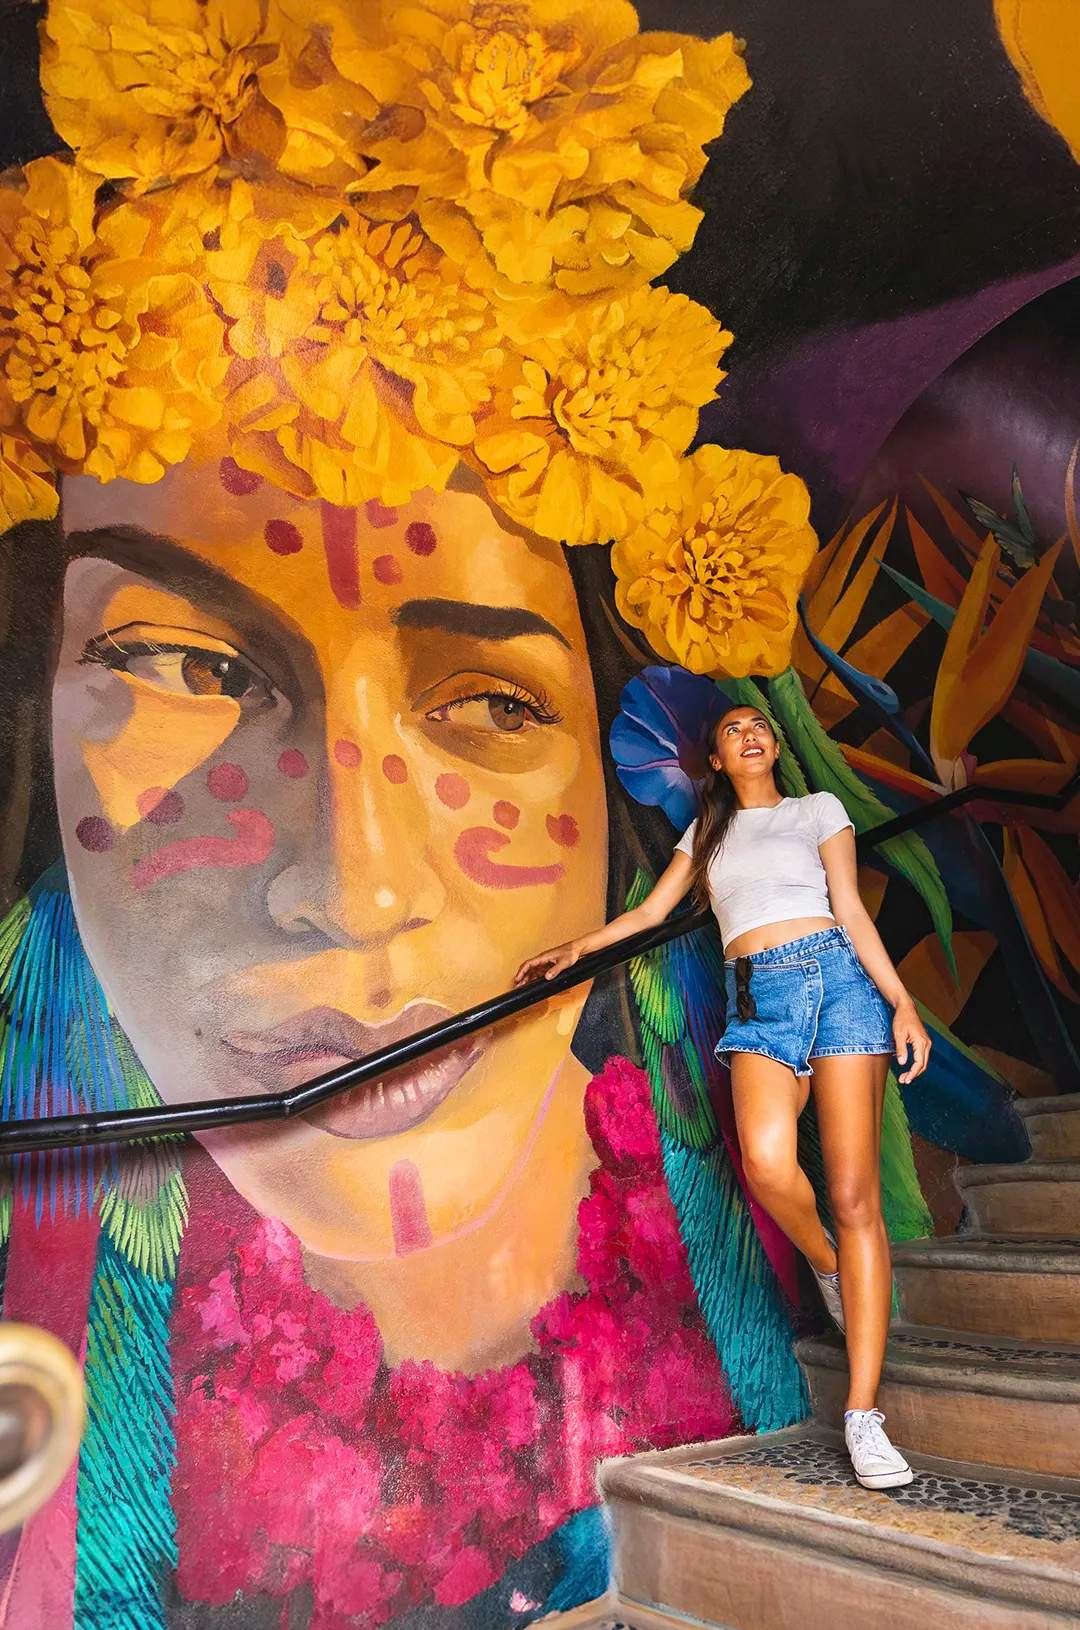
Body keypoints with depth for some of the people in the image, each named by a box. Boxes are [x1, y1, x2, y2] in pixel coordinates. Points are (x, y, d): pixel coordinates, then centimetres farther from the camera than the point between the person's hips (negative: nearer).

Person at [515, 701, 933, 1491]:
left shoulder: (818, 809, 15)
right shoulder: (707, 833, 24)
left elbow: (852, 910, 6)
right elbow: (652, 910, 25)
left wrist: (903, 1003, -4)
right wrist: (575, 949, 20)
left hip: (836, 979, -1)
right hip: (757, 999, 1)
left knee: (855, 1190, -10)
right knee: (767, 1159, -29)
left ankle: (864, 1413, -7)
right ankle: (829, 1263, 5)